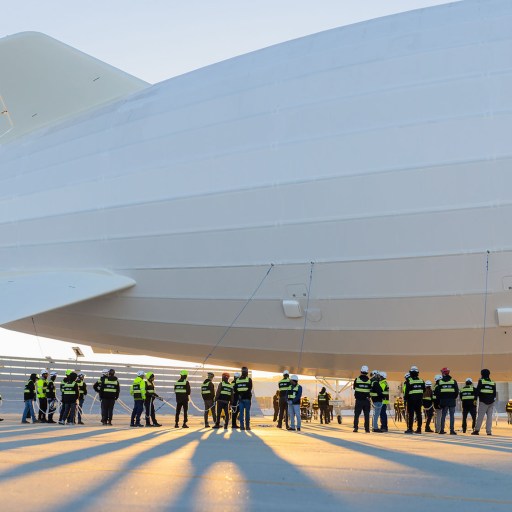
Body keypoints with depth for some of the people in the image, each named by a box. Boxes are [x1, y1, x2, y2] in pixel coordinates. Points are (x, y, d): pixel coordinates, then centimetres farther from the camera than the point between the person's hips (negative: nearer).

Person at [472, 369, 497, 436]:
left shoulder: (481, 381, -3)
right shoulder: (493, 382, 10)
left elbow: (477, 390, -7)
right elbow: (494, 393, 13)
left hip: (483, 401, -4)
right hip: (491, 401, 4)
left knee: (480, 416, -2)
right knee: (489, 416, 5)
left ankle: (477, 430, -5)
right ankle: (489, 431, 1)